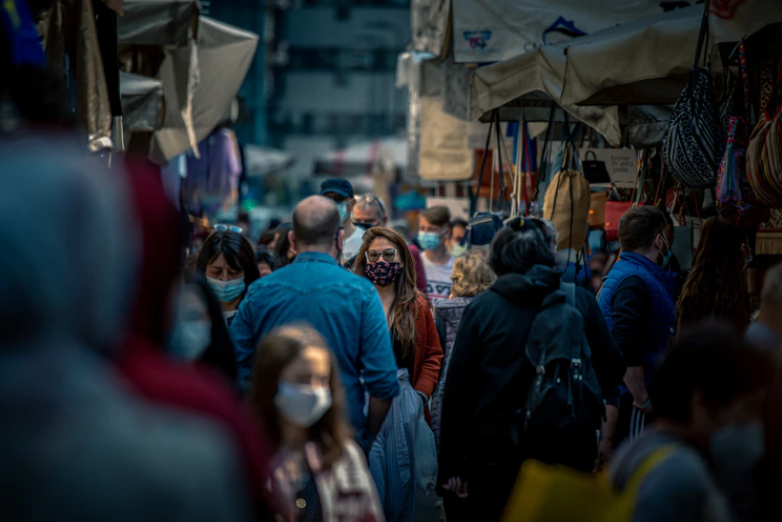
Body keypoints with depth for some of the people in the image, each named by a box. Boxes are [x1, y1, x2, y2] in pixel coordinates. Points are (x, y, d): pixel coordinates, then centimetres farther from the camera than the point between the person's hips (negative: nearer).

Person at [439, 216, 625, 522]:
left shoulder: (481, 309, -7)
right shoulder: (580, 302, -5)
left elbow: (457, 390, -6)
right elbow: (611, 371, 2)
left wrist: (452, 463, 0)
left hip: (498, 454, -1)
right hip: (571, 451, 1)